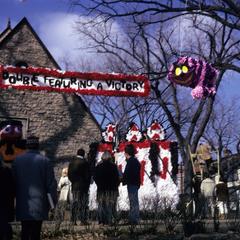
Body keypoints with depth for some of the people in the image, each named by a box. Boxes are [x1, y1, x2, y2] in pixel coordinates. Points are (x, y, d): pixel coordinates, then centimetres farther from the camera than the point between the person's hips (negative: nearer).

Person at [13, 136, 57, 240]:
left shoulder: (17, 160, 2)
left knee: (25, 231, 12)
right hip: (39, 204, -3)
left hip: (22, 205, 3)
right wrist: (52, 201, 3)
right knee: (35, 232, 1)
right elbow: (51, 183, -6)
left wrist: (15, 197, 18)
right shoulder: (45, 161, -7)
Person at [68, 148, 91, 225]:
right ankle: (83, 220, -4)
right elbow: (88, 175, -8)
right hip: (83, 186, -5)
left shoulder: (71, 163, 6)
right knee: (83, 203, -1)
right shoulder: (85, 163, -10)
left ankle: (74, 220, 8)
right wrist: (87, 184, 3)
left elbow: (69, 174, 9)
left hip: (74, 186, 5)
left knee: (75, 203, 9)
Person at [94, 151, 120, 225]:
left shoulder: (98, 166, 1)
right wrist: (116, 186, 13)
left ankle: (101, 220, 5)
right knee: (110, 205, 1)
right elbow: (117, 178, -2)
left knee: (101, 205, 8)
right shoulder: (113, 166, -5)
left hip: (101, 188, 2)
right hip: (111, 189, -2)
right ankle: (109, 220, -3)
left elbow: (95, 177, 6)